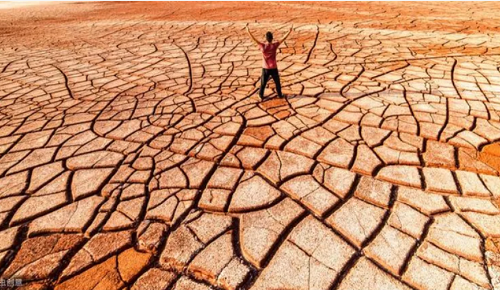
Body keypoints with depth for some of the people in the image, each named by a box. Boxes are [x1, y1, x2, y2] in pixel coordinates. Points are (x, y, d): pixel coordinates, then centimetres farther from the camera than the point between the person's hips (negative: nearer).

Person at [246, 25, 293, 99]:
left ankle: (261, 95, 24)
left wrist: (248, 31, 0)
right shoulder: (274, 45, -14)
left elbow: (254, 39, -8)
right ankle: (280, 94, 27)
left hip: (265, 68, 0)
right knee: (277, 82, 16)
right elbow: (283, 38, -7)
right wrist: (289, 31, 1)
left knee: (263, 83, 15)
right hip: (273, 68, 0)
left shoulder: (262, 46, -14)